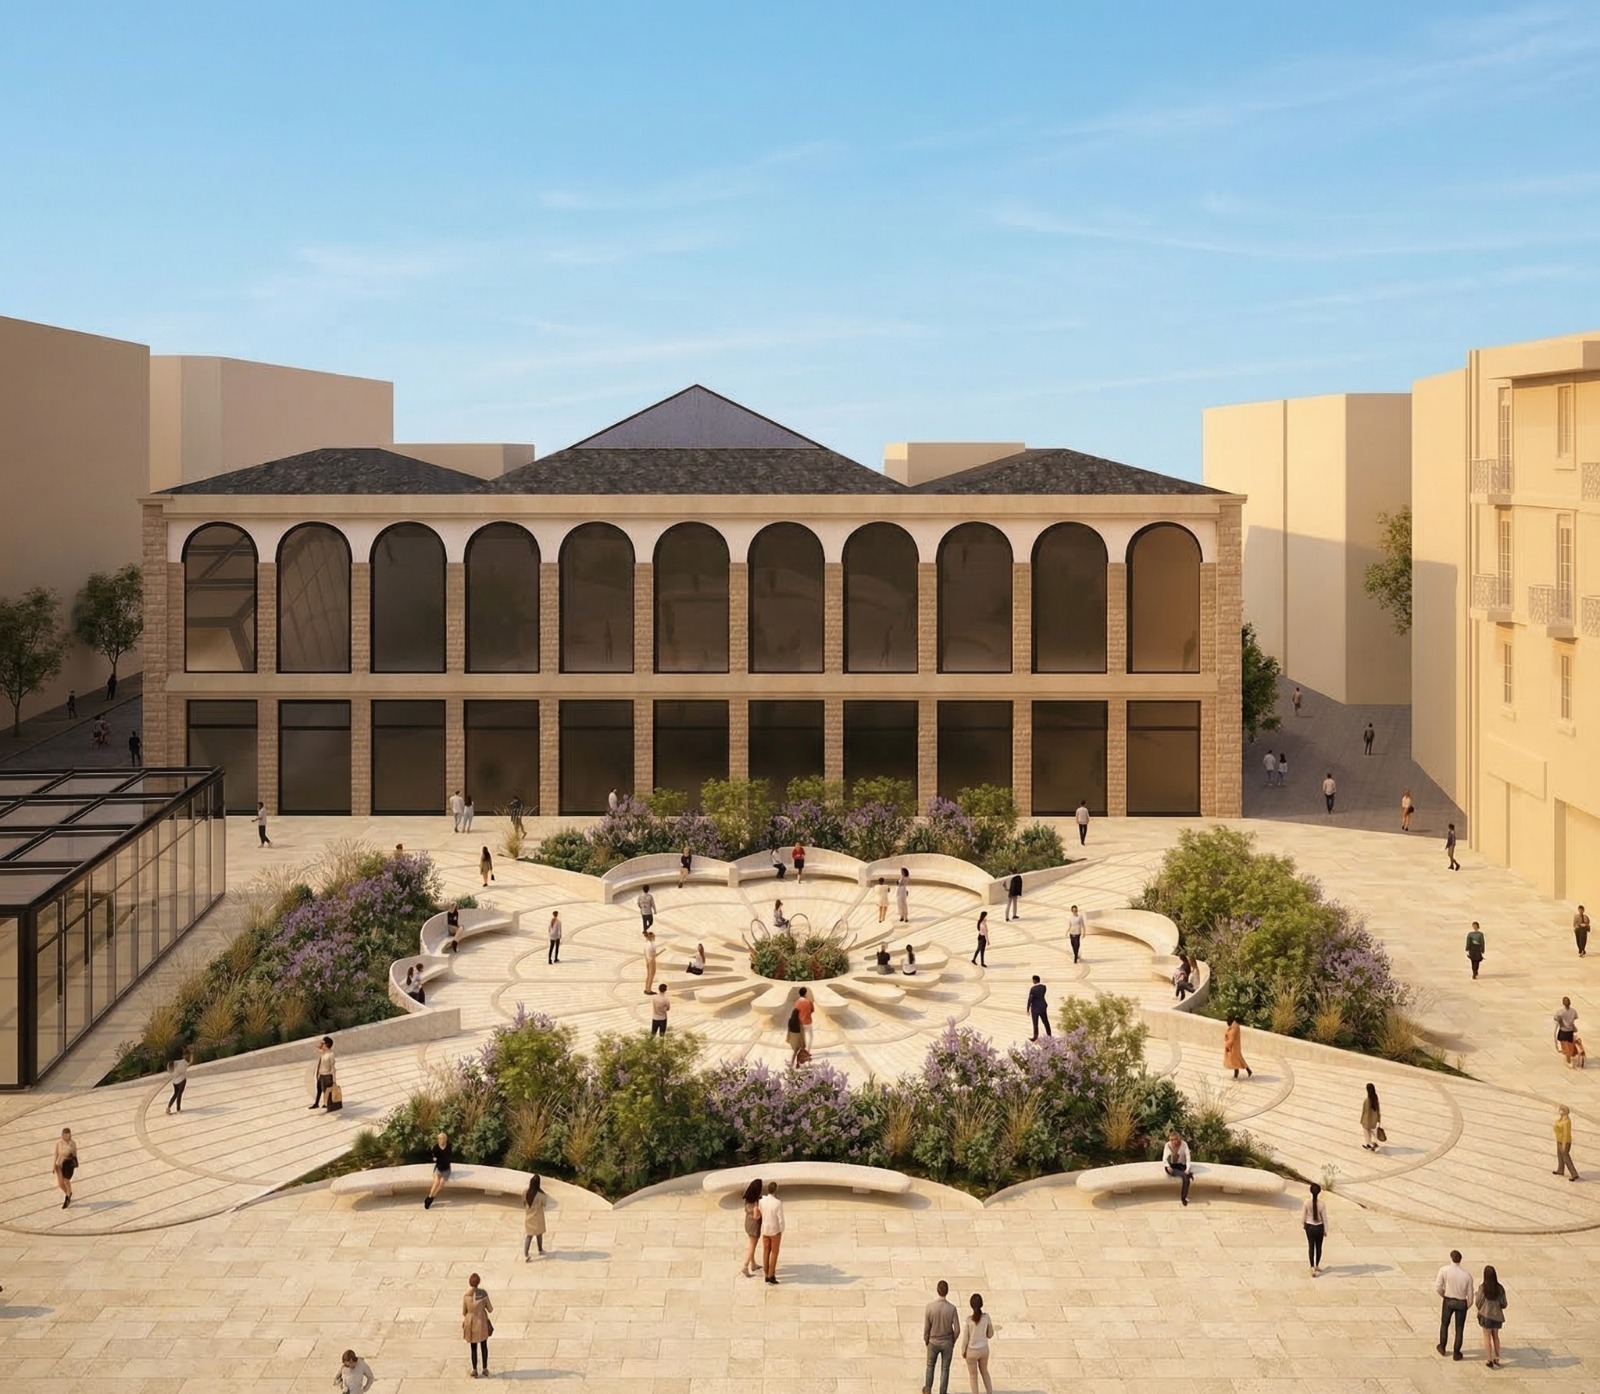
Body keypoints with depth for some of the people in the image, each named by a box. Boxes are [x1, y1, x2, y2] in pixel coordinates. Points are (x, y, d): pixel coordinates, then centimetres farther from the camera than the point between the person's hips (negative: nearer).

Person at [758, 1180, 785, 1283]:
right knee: (774, 1254, 7)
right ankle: (771, 1277, 8)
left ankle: (767, 1275, 21)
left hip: (765, 1231, 5)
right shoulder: (778, 1203, -25)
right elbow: (781, 1220, -21)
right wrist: (781, 1233, -3)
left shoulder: (761, 1201, -11)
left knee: (766, 1252, 15)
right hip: (775, 1231, -5)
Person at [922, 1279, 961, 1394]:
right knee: (945, 1369, 18)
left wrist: (926, 1342, 6)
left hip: (934, 1342, 1)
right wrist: (953, 1341, 5)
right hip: (947, 1343, -1)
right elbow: (957, 1329, -18)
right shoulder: (952, 1308, -23)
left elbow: (926, 1328, -14)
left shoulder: (929, 1307, -23)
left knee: (931, 1365, 27)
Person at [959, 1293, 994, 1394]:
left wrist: (963, 1351, 2)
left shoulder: (969, 1320, -23)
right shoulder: (986, 1317, -15)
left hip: (972, 1351, -3)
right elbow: (990, 1334, -2)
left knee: (973, 1375, 17)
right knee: (984, 1371, 27)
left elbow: (965, 1338, -14)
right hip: (984, 1349, 3)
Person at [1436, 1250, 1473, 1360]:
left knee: (1444, 1324, 23)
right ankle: (1457, 1353, 20)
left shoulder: (1444, 1270, -18)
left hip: (1448, 1301, 0)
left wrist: (1443, 1295, 7)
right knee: (1459, 1328, 13)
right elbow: (1470, 1294, -7)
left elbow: (1438, 1287, -16)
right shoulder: (1467, 1275, -14)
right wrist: (1468, 1306, 12)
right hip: (1462, 1303, 0)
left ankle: (1442, 1347, 38)